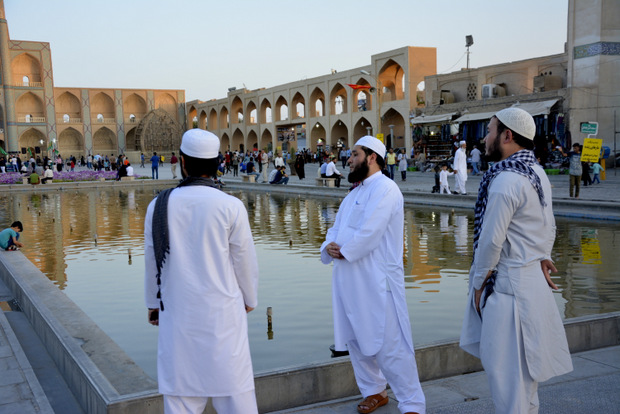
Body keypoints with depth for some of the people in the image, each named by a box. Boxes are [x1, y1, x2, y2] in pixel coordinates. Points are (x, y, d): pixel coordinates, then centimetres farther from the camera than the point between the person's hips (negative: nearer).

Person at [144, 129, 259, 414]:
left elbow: (152, 261, 6)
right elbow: (244, 260, -2)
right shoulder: (231, 206, -11)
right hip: (222, 312, -2)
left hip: (177, 313, 2)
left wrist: (153, 302, 22)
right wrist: (249, 299, 15)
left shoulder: (159, 206, -3)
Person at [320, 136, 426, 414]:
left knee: (390, 345, -7)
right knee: (356, 340, 17)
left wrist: (343, 251, -9)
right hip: (349, 281, 9)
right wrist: (329, 247, -6)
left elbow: (369, 232, -21)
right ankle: (374, 391, 34)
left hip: (377, 281, -9)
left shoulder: (384, 188, -11)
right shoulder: (355, 192, 19)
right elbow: (337, 229, 15)